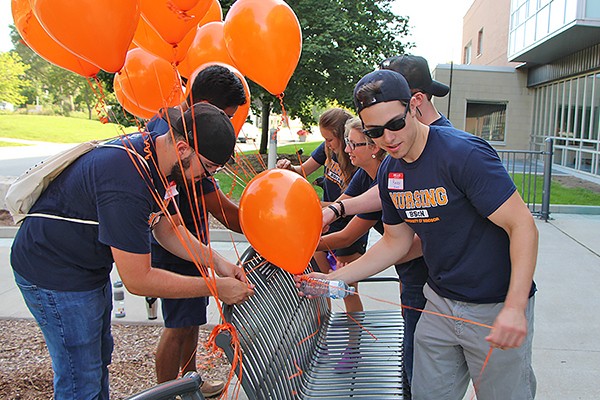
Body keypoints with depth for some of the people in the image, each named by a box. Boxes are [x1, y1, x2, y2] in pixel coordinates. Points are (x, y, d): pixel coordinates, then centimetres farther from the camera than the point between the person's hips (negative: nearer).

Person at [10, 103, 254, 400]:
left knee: (99, 357, 24)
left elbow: (167, 229, 5)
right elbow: (137, 280, -30)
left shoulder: (160, 158, -7)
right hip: (54, 274, -10)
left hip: (92, 269, 10)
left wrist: (216, 261, -8)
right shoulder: (127, 185, -37)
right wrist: (216, 288, -24)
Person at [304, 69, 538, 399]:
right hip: (440, 303, 6)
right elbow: (395, 242, 9)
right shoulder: (389, 171, 0)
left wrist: (515, 307, -31)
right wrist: (334, 279, 3)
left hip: (496, 309, -6)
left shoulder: (464, 153, -22)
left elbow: (523, 225, -21)